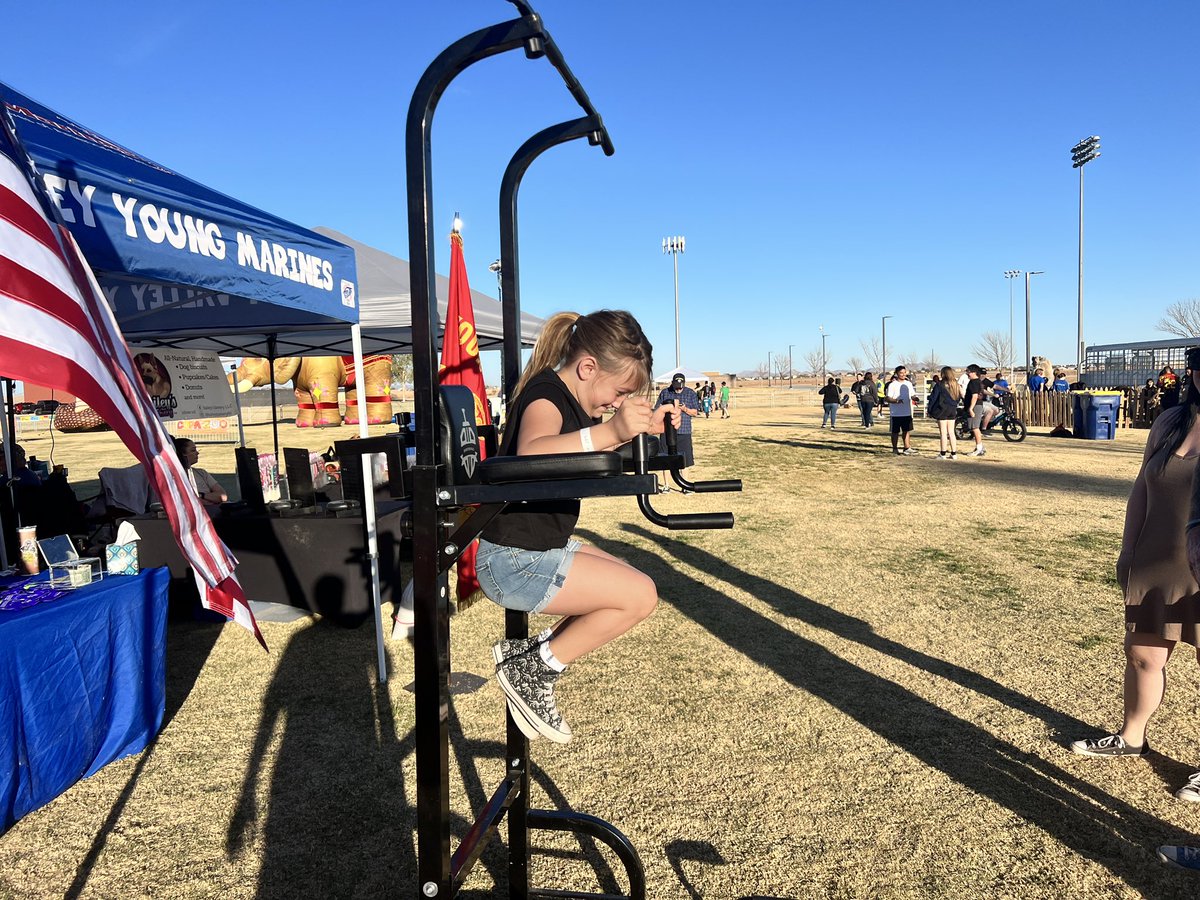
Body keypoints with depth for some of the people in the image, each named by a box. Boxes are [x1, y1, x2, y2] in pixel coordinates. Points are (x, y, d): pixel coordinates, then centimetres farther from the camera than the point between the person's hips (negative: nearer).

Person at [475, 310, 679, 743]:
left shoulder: (571, 398, 9)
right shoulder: (545, 395, -20)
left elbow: (590, 452, 27)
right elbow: (531, 455, -43)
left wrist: (646, 427, 10)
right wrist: (611, 430, -55)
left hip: (544, 547, 10)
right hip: (515, 560, -10)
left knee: (634, 586, 15)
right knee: (639, 595, -12)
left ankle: (537, 651, 16)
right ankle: (534, 670, 1)